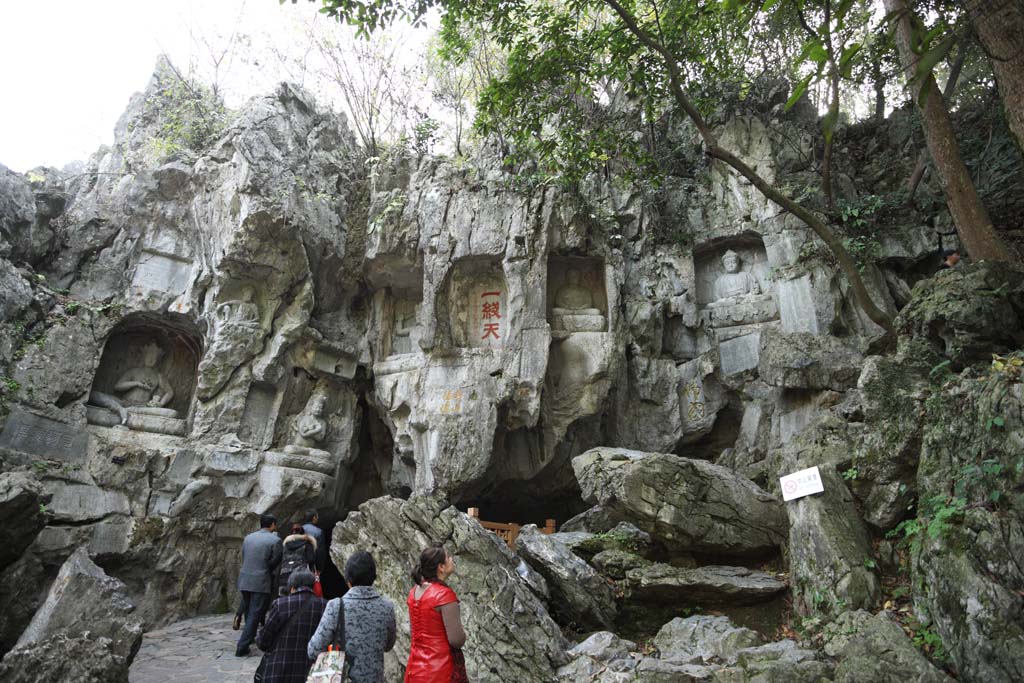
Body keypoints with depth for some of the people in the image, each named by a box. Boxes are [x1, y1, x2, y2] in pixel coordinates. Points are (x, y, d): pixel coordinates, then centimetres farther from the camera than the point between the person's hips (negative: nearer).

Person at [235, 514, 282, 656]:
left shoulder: (248, 538, 9)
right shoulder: (275, 540, -9)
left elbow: (243, 558, 12)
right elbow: (275, 562, -7)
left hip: (244, 580, 6)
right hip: (261, 582, -6)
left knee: (249, 610, 23)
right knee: (254, 615, 1)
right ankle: (242, 647, 1)